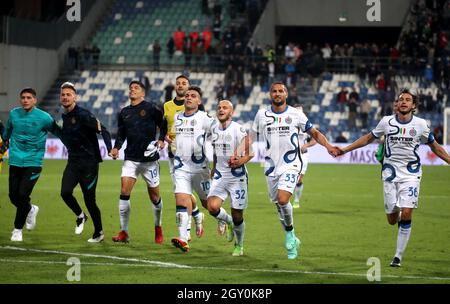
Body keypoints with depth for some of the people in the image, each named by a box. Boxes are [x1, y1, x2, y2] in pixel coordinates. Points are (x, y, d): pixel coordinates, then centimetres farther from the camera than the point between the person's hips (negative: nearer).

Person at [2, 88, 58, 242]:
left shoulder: (43, 117, -9)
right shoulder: (14, 113, 3)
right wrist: (5, 139, 41)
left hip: (33, 162, -4)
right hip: (15, 161, 4)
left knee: (23, 195, -13)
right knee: (13, 196, 4)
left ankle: (18, 229, 3)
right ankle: (31, 210, 38)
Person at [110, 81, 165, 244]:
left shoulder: (151, 108, -2)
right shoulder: (124, 112, 12)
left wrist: (161, 140, -13)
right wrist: (116, 147, 2)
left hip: (149, 159, -3)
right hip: (131, 158, 3)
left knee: (154, 196, 5)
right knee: (124, 192, -11)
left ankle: (158, 228, 28)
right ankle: (124, 232, -6)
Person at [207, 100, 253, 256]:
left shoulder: (238, 129, -12)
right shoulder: (214, 129, 8)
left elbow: (251, 151, -12)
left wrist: (241, 161, -27)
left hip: (237, 176, -5)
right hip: (220, 176, 5)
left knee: (237, 216, 1)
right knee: (212, 207, -18)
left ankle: (239, 246, 24)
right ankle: (229, 222, 15)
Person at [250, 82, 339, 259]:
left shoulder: (295, 115, -2)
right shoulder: (262, 115, 5)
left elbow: (314, 133, 6)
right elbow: (251, 137, 13)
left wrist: (328, 146, -11)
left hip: (290, 165, -3)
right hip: (271, 166, 3)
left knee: (283, 200, -22)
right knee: (278, 204, 7)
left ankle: (290, 233, 3)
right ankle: (292, 242, 24)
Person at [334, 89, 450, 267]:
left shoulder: (420, 124, -2)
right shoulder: (387, 122, -1)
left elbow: (434, 146, 12)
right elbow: (368, 138, 13)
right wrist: (345, 149, 11)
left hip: (411, 174, -1)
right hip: (391, 172, 1)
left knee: (406, 214, -14)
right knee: (392, 219, 0)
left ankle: (398, 256, -3)